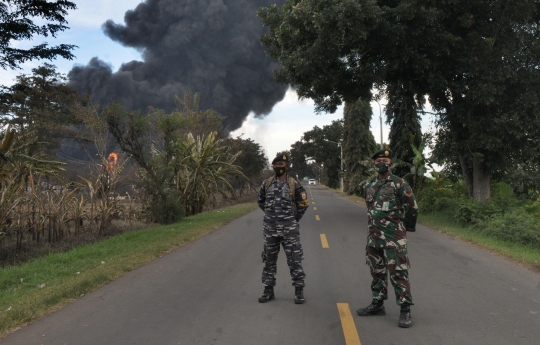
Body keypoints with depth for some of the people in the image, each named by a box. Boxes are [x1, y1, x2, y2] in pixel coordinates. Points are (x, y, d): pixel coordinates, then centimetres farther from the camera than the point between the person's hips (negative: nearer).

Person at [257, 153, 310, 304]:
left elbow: (304, 203, 4)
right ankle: (268, 290, 19)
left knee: (294, 260, 0)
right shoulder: (267, 183, 3)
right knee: (269, 260, 9)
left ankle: (299, 291, 9)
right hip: (270, 228, 3)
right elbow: (260, 201, 19)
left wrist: (294, 218, 5)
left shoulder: (294, 184, -6)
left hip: (289, 228, -3)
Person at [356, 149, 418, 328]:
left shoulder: (399, 184, -9)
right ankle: (377, 304, 26)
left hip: (394, 236, -6)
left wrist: (406, 226, 5)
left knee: (398, 272, -6)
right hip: (373, 235, 6)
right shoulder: (369, 184, 9)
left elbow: (413, 207, -4)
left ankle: (405, 310, 0)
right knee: (377, 271, 14)